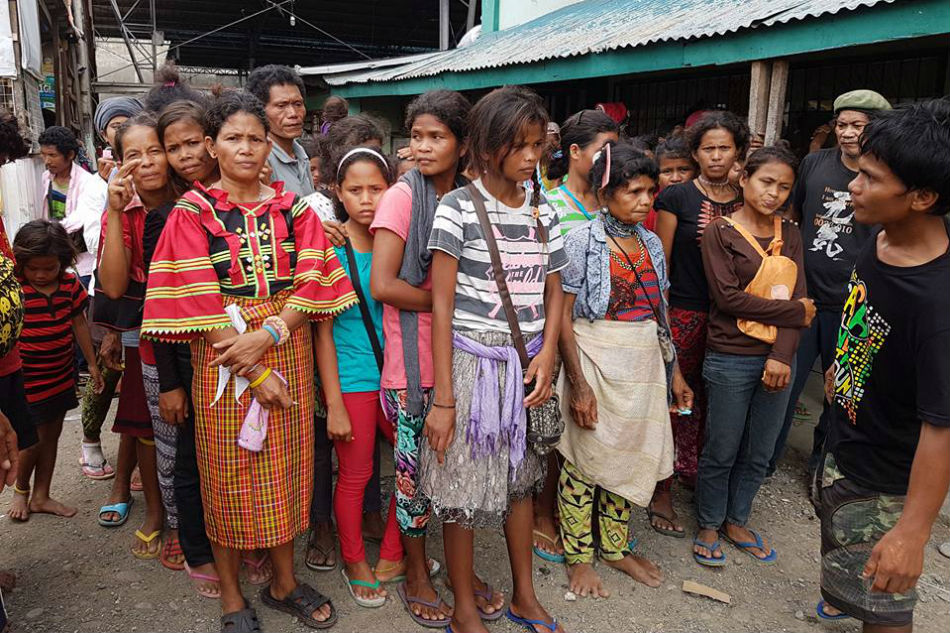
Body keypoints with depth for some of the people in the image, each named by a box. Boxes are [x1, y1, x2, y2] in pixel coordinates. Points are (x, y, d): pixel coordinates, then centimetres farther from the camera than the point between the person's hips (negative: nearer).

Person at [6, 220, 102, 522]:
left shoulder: (70, 283, -2)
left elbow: (79, 323, 8)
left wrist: (92, 363, 13)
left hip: (61, 377, 5)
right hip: (28, 381, -5)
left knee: (52, 434, 15)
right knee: (35, 438, 2)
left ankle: (41, 497, 31)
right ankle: (21, 490, 31)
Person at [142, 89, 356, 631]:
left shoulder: (291, 207, 5)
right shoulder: (193, 212, -3)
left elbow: (312, 281, -3)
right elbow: (200, 302, -10)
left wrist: (270, 334, -19)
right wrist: (255, 373, -15)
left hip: (288, 349, 3)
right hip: (222, 357, -2)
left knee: (286, 466, 12)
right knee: (230, 475, 7)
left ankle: (284, 582, 32)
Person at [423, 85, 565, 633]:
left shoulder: (544, 211, 6)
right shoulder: (459, 208, -10)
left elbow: (554, 292, 12)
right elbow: (441, 305, -10)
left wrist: (546, 357, -4)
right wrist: (442, 398, -12)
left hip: (527, 365, 5)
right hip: (472, 364, -5)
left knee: (521, 480, 17)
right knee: (463, 489, 6)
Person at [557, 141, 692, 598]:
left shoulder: (651, 243, 9)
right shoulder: (582, 241, -9)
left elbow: (659, 314, 16)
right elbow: (563, 316, -12)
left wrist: (674, 371, 14)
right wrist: (578, 384, -16)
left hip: (644, 365, 6)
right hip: (596, 362, -6)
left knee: (629, 456, 14)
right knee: (585, 459, 4)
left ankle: (615, 547, 33)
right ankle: (578, 558, 22)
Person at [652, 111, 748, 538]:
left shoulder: (744, 202, 8)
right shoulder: (676, 197, -3)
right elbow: (661, 262, -3)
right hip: (683, 314, -4)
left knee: (708, 403, 10)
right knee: (674, 402, 1)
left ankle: (691, 472, 31)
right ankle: (661, 494, 12)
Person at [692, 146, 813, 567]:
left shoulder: (789, 235, 9)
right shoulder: (720, 232, -5)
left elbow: (797, 297, 0)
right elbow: (728, 297, -14)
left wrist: (782, 355, -12)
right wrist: (794, 312, -11)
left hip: (777, 359, 5)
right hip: (730, 359, -5)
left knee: (758, 453, 15)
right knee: (721, 451, 7)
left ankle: (736, 521, 34)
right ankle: (709, 526, 26)